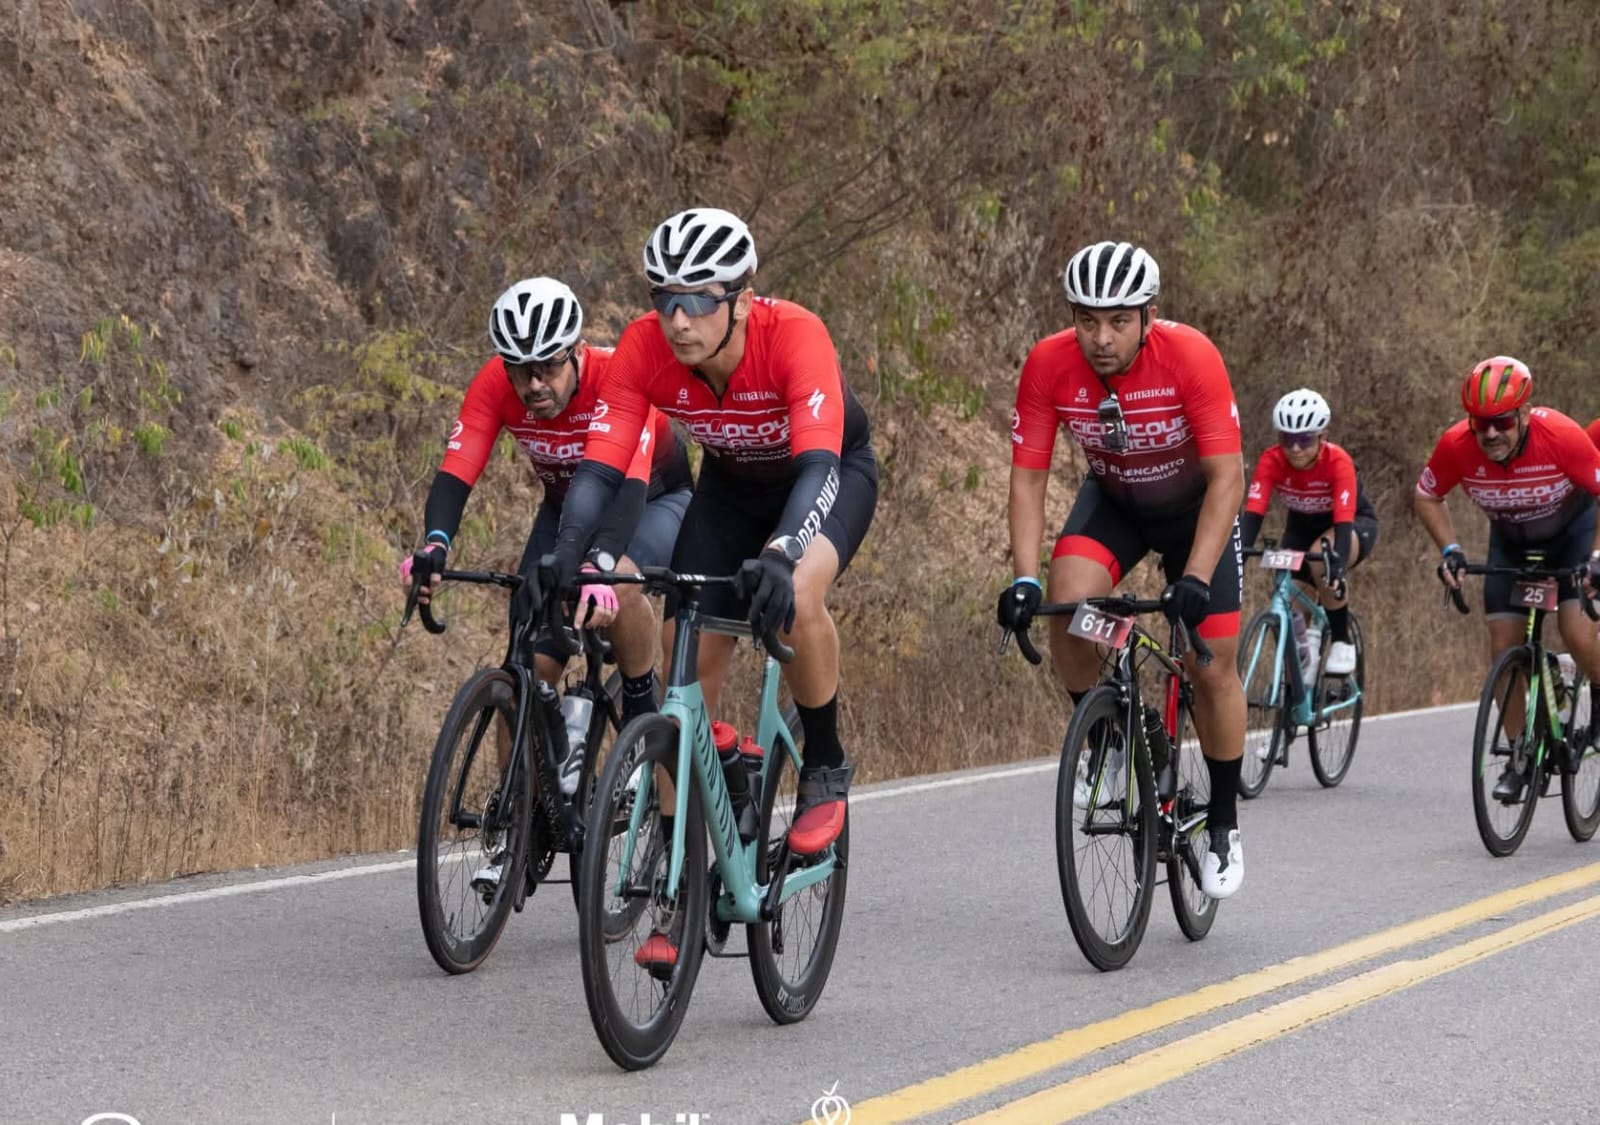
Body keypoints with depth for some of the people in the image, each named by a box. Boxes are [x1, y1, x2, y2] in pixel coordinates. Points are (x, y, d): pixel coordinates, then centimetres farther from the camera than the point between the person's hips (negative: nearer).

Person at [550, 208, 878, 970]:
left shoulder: (794, 335, -37)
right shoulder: (644, 348, -27)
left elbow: (818, 464, -47)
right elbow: (600, 464, -30)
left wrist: (780, 554, -64)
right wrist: (563, 565, -46)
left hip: (832, 472, -4)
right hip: (732, 483, 4)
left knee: (795, 596, -36)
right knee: (688, 667, -7)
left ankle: (825, 769, -10)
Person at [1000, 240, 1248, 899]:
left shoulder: (1190, 357, -33)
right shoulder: (1049, 365, -25)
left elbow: (1226, 479, -31)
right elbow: (1027, 478, -19)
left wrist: (1194, 578, -41)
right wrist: (1024, 579, -31)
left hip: (1196, 504, -2)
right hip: (1114, 499, 2)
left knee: (1212, 668, -6)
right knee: (1068, 601, -27)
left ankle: (1223, 825, 14)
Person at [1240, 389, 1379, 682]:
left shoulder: (1337, 462, -34)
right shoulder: (1272, 461, -26)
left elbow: (1343, 523, -42)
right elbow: (1252, 515, -34)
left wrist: (1337, 565, -59)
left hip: (1355, 523, -4)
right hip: (1302, 525, 4)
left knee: (1324, 559, -36)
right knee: (1293, 608, -10)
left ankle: (1341, 641, -17)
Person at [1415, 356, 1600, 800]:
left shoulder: (1561, 436, -35)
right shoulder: (1456, 446, -28)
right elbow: (1426, 497, -8)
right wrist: (1449, 550, -20)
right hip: (1510, 541, 3)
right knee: (1504, 650, -3)